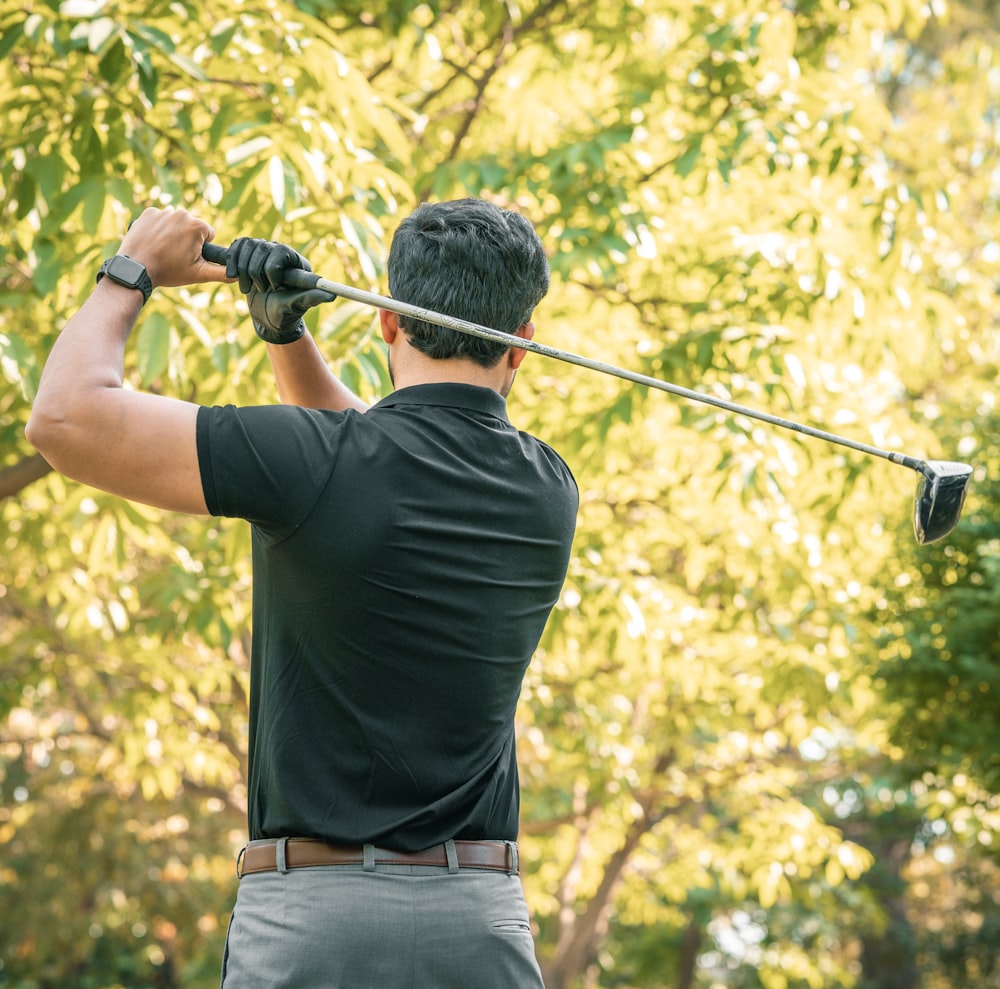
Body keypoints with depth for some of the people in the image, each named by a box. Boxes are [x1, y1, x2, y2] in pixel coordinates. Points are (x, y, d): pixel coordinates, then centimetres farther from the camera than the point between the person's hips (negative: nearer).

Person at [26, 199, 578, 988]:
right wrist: (286, 335, 13)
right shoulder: (550, 494, 6)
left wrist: (133, 272, 5)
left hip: (313, 919, -4)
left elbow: (67, 418, -10)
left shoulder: (322, 463, -12)